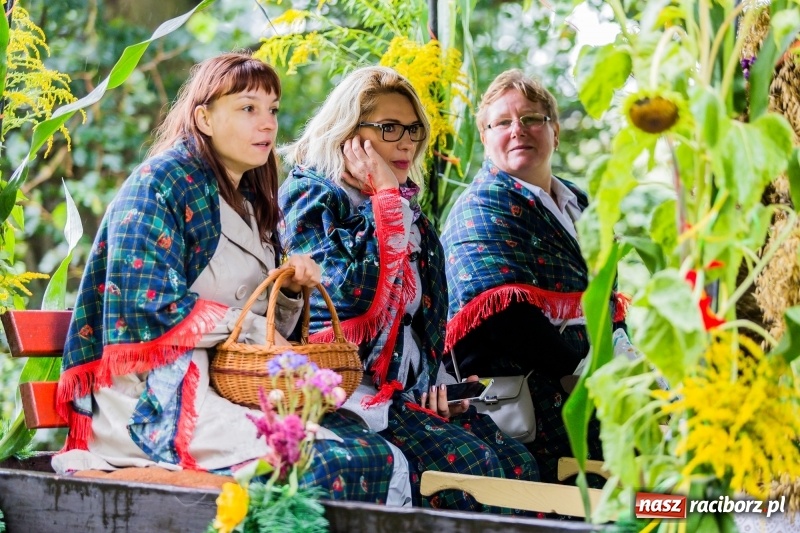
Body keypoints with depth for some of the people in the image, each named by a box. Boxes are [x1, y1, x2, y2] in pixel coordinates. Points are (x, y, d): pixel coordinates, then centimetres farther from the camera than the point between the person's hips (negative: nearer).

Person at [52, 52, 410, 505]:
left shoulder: (254, 202, 19)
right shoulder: (161, 181, -6)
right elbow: (147, 307, -16)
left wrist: (290, 289, 0)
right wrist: (248, 327, -10)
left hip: (233, 389, 8)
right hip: (151, 397, -8)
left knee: (387, 460, -16)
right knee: (315, 465, -31)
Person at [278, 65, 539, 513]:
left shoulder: (407, 204, 18)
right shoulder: (310, 194, -5)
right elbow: (351, 295, -20)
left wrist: (436, 376, 6)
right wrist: (384, 196, -13)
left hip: (414, 385, 7)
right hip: (352, 387, -7)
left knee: (520, 465, -12)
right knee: (470, 465, -25)